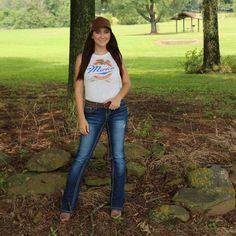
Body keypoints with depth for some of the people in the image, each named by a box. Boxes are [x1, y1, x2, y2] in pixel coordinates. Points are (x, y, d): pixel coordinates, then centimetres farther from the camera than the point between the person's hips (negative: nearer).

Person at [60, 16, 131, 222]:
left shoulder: (116, 56, 3)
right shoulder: (83, 58, -1)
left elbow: (127, 83, 9)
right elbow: (78, 90, -1)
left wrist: (119, 97, -12)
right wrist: (81, 118, -7)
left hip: (118, 111, 1)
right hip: (93, 112, -1)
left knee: (118, 157, 4)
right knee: (82, 157, -1)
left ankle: (117, 205, 17)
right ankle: (68, 206, 9)